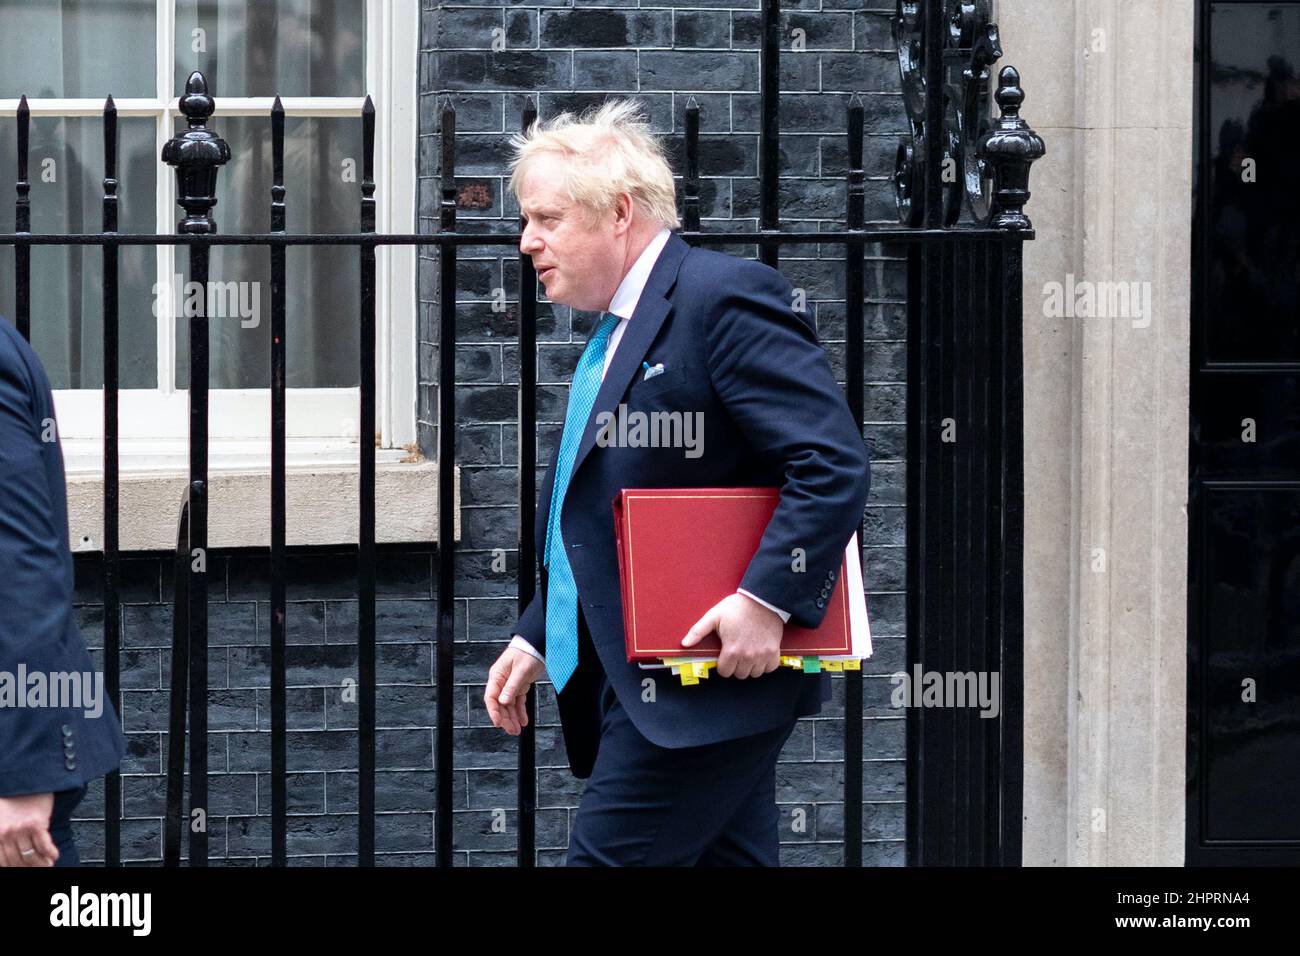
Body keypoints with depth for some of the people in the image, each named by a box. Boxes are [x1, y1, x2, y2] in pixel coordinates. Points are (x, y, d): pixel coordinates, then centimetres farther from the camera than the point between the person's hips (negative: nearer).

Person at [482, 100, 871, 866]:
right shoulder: (616, 332, 19)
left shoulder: (724, 297, -12)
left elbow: (837, 465, -20)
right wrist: (536, 639, 19)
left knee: (608, 858, -11)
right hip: (642, 685, 10)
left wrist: (767, 599, -26)